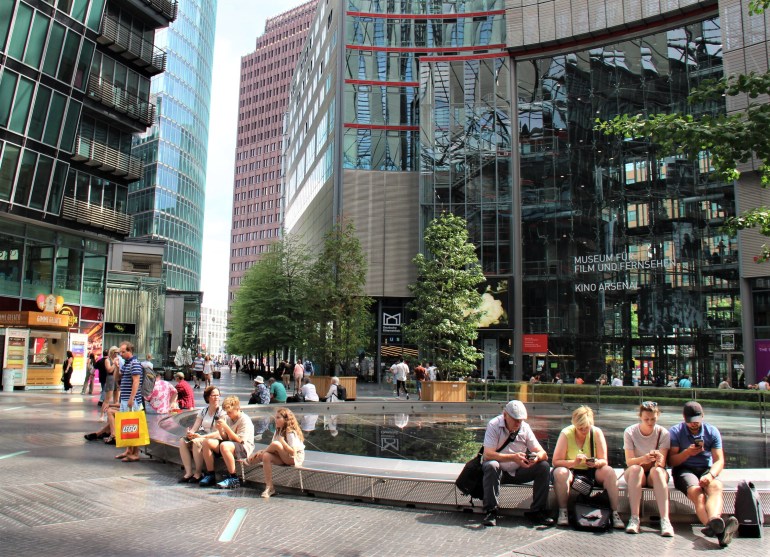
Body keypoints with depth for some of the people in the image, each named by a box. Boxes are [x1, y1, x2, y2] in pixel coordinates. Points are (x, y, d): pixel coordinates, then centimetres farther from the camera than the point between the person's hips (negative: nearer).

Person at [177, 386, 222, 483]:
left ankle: (198, 473, -18)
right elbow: (195, 428, 6)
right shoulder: (203, 411, 12)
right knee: (182, 441, -16)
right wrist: (190, 433, -18)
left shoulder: (221, 412, -6)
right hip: (203, 436, 6)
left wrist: (202, 437, -24)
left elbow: (220, 433, -15)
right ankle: (188, 473, -14)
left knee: (196, 442, -32)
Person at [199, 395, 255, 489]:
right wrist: (220, 429, -8)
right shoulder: (229, 419, 10)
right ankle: (210, 474, -1)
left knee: (224, 445, -38)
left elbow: (239, 440, -20)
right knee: (207, 442, -8)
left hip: (244, 447, -8)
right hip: (230, 444, 8)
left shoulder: (245, 420, -13)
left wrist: (226, 427, -22)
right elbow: (225, 438, 12)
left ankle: (233, 478, -26)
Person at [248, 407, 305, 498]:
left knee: (276, 444, -29)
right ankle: (269, 487, -19)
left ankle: (258, 457, 0)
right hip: (283, 458, 8)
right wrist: (261, 452, -11)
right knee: (266, 456, -23)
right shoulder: (278, 431, 10)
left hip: (295, 459, -8)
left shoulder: (291, 433, -17)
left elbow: (293, 452, -26)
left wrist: (282, 441, -25)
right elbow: (273, 449, 6)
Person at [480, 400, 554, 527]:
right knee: (491, 466, -36)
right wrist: (513, 457, -38)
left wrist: (537, 457, -33)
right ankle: (490, 511, -27)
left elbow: (544, 454, -7)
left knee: (544, 466, -16)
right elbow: (487, 454, -27)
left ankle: (537, 511, -8)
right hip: (499, 471, -4)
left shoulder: (525, 428, -4)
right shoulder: (494, 425, -16)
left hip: (518, 472, 4)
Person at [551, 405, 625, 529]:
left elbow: (604, 461, -7)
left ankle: (615, 513, -19)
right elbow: (556, 461, -19)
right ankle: (563, 512, -20)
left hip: (591, 472, 2)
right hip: (571, 471, -2)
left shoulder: (597, 433, -10)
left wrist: (597, 463, -31)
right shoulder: (566, 434, -16)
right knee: (560, 472, -35)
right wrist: (574, 462, -36)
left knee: (609, 472, -26)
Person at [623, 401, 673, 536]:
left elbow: (662, 463, -16)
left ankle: (665, 520, -42)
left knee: (657, 470, -34)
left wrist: (659, 460, -40)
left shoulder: (663, 433, -6)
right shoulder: (630, 432, -7)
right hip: (635, 473, 0)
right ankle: (634, 519, -39)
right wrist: (643, 459, -36)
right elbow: (629, 461, -15)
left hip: (656, 474, 0)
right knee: (636, 469, -35)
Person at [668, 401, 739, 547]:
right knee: (697, 492, -35)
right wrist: (687, 453, -21)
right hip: (683, 470, -2)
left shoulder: (712, 431, 9)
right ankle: (718, 528, -62)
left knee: (716, 487, -34)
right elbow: (671, 461, -1)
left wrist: (711, 475, -23)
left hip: (706, 470, 2)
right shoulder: (675, 431, 4)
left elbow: (719, 460, -1)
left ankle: (714, 522, -64)